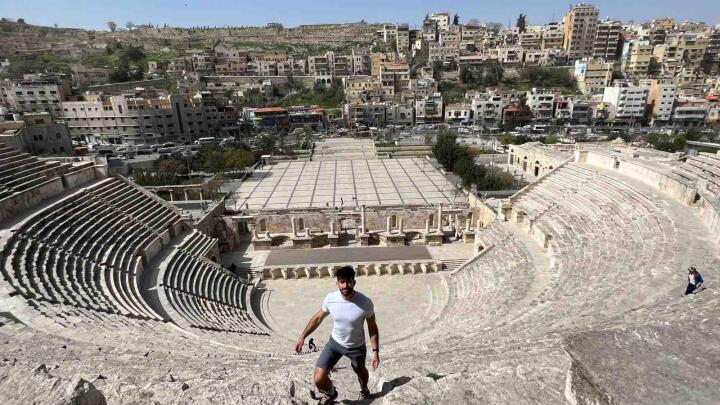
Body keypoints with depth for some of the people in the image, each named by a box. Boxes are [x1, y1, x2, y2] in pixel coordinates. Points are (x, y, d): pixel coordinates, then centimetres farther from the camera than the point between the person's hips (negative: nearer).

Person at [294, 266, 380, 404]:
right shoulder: (330, 298, -22)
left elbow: (372, 328, -13)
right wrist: (302, 336, -3)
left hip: (357, 347, -1)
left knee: (360, 371, 26)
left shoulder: (365, 303, -28)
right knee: (319, 379, -5)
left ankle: (364, 390, 64)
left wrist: (375, 352, -11)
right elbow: (318, 318, -3)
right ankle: (331, 393, 32)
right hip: (335, 343, 1)